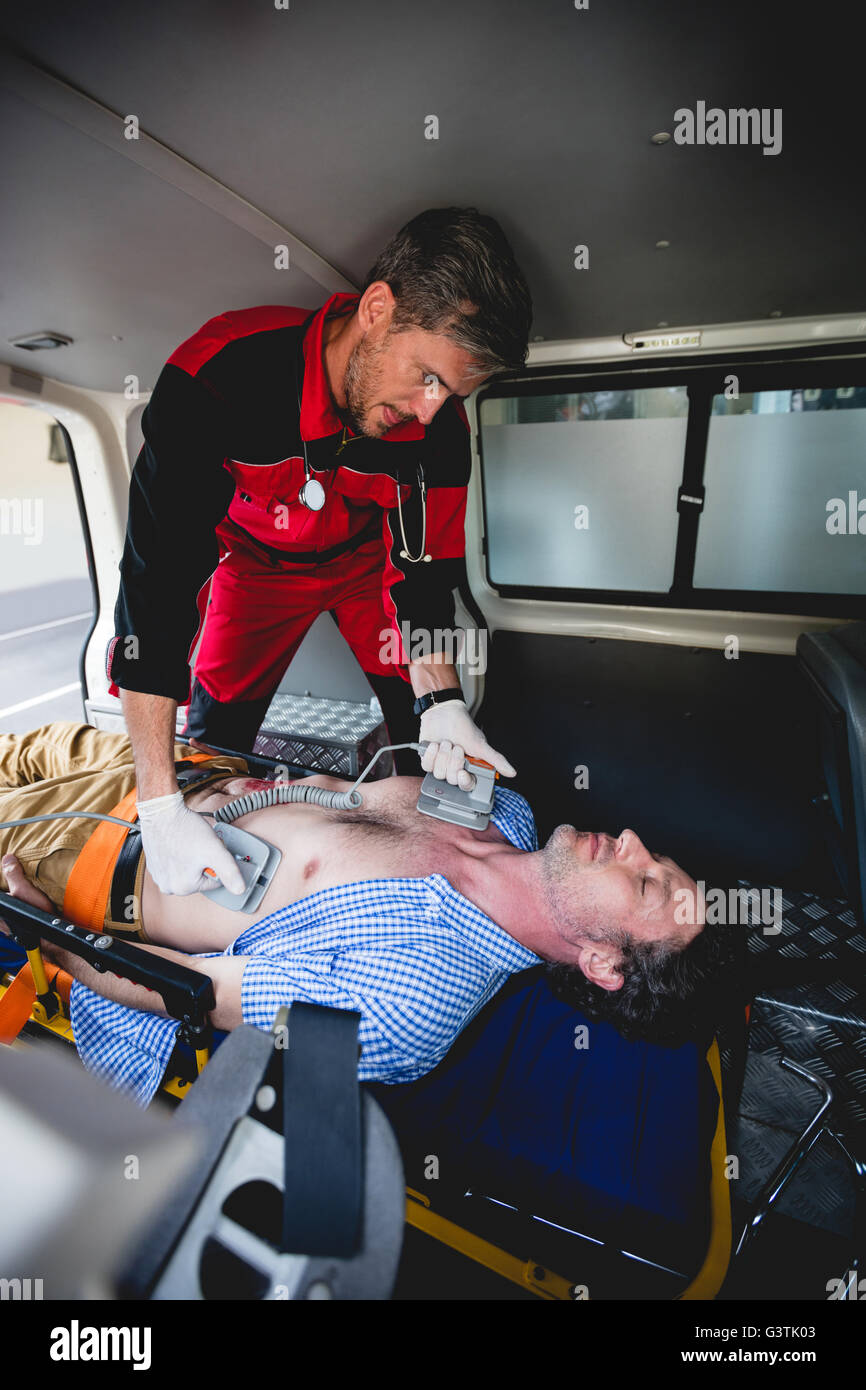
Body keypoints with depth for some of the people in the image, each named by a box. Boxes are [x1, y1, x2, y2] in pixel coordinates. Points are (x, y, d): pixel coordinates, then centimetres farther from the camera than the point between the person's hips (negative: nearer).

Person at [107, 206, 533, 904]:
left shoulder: (439, 421, -26)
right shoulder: (217, 375, -35)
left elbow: (424, 568, -16)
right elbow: (157, 581, -37)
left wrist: (441, 699, -34)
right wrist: (161, 804, -40)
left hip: (366, 554, 2)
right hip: (257, 559, -1)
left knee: (435, 735, -8)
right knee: (212, 742, 0)